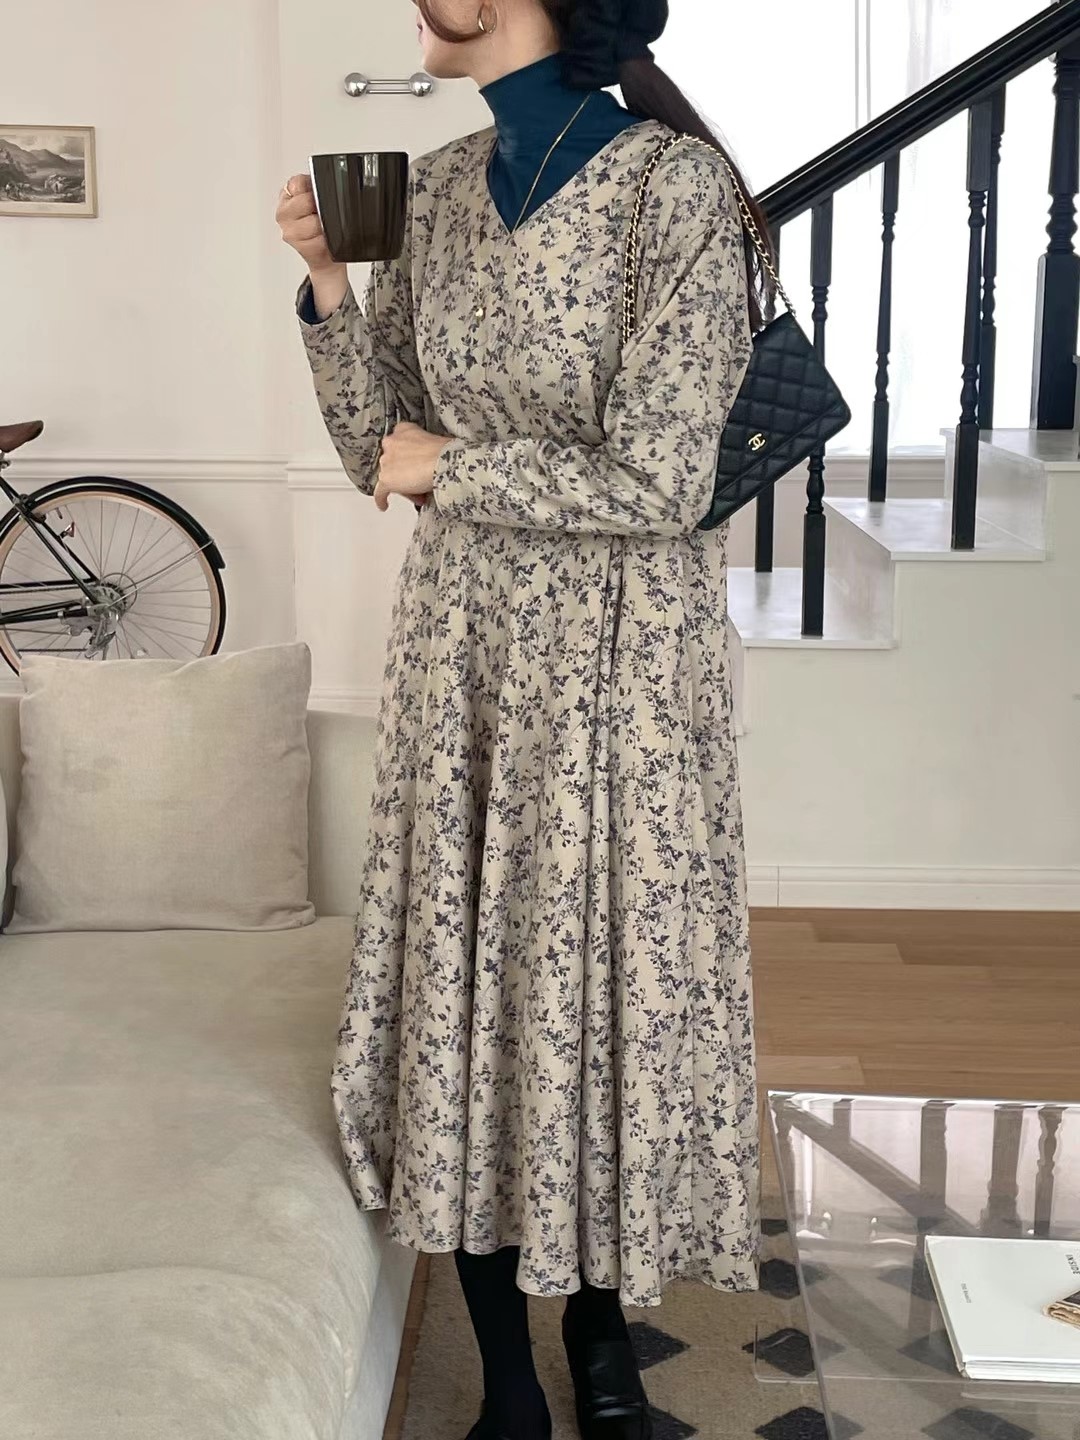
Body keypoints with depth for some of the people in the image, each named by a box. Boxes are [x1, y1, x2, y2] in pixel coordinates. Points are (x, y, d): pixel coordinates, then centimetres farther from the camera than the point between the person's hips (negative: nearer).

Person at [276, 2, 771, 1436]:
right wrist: (328, 283, -4)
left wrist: (450, 467, -8)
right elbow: (380, 451, 8)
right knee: (460, 972, 8)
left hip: (616, 657, -5)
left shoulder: (677, 187, -14)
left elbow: (657, 484, -18)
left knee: (608, 973, 7)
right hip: (458, 641, 5)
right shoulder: (433, 190, 5)